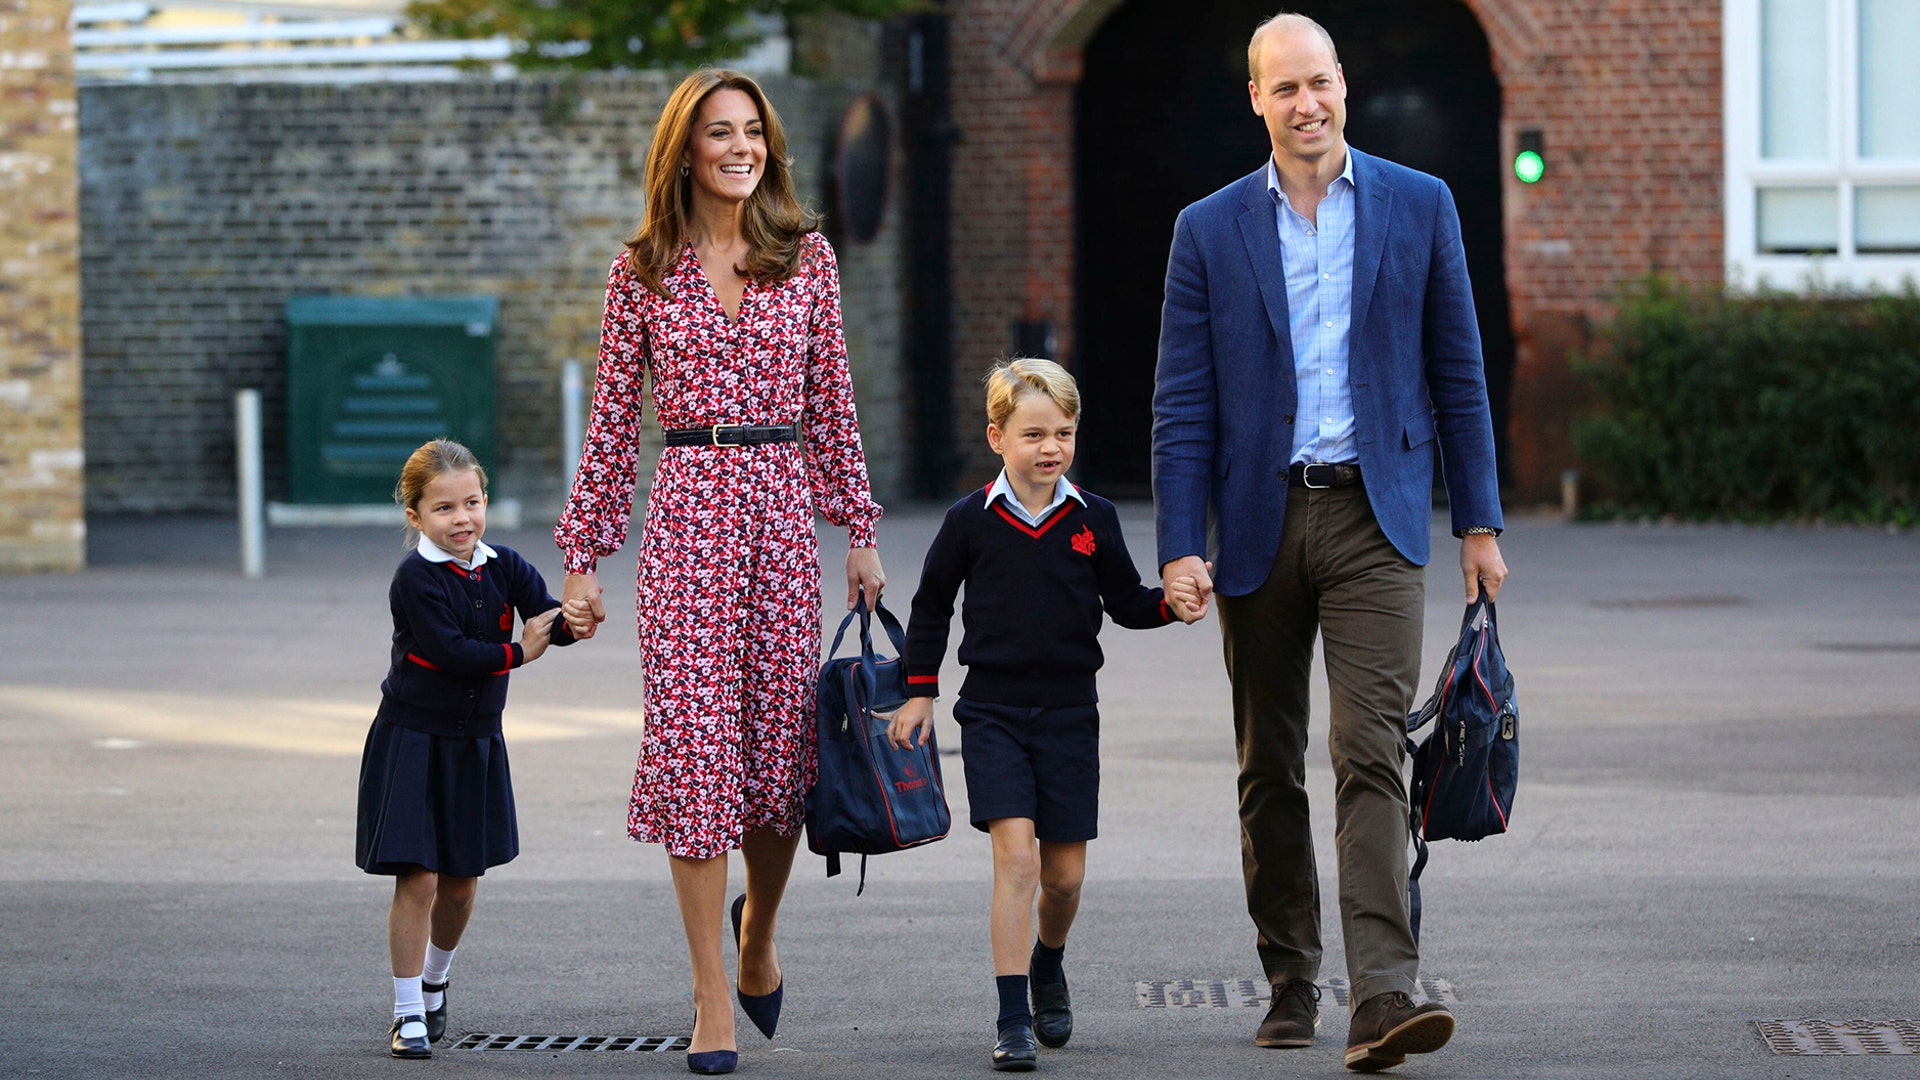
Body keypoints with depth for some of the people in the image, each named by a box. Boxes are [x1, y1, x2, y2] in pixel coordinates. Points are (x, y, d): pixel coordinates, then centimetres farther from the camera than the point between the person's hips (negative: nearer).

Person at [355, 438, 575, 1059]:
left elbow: (546, 621, -11)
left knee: (462, 880, 13)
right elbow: (447, 650, -24)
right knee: (418, 879, -9)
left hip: (476, 743, 5)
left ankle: (433, 983, 38)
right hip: (413, 742, -5)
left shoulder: (503, 568, 1)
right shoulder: (416, 578, -15)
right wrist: (516, 653, -15)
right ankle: (408, 1015, -1)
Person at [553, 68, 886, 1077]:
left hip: (783, 505, 2)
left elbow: (831, 401, 11)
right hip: (686, 510, -2)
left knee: (782, 741, 4)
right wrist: (583, 556, 4)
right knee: (694, 740, -6)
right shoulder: (644, 269, 3)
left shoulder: (806, 256, 8)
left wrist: (860, 530, 8)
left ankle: (757, 931, 34)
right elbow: (613, 420, 6)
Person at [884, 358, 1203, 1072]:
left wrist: (1174, 603, -9)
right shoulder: (970, 521, -2)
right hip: (992, 712, -2)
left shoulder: (1093, 520, 2)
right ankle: (1013, 1022, -13)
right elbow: (931, 607, 10)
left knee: (1065, 871, 6)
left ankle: (1047, 967, 38)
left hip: (1069, 712, 2)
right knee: (1016, 855, -15)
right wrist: (919, 693, 9)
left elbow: (1126, 603, 10)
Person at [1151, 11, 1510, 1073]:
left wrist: (1479, 523, 5)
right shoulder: (1209, 230, 5)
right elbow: (1181, 404, 2)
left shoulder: (1418, 207, 4)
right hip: (1259, 520, 2)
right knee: (1269, 771, 9)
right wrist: (1180, 546, -6)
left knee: (1371, 752, -14)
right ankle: (1290, 983, 21)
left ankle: (1383, 995, -22)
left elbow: (1457, 374, 7)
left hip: (1375, 518, -2)